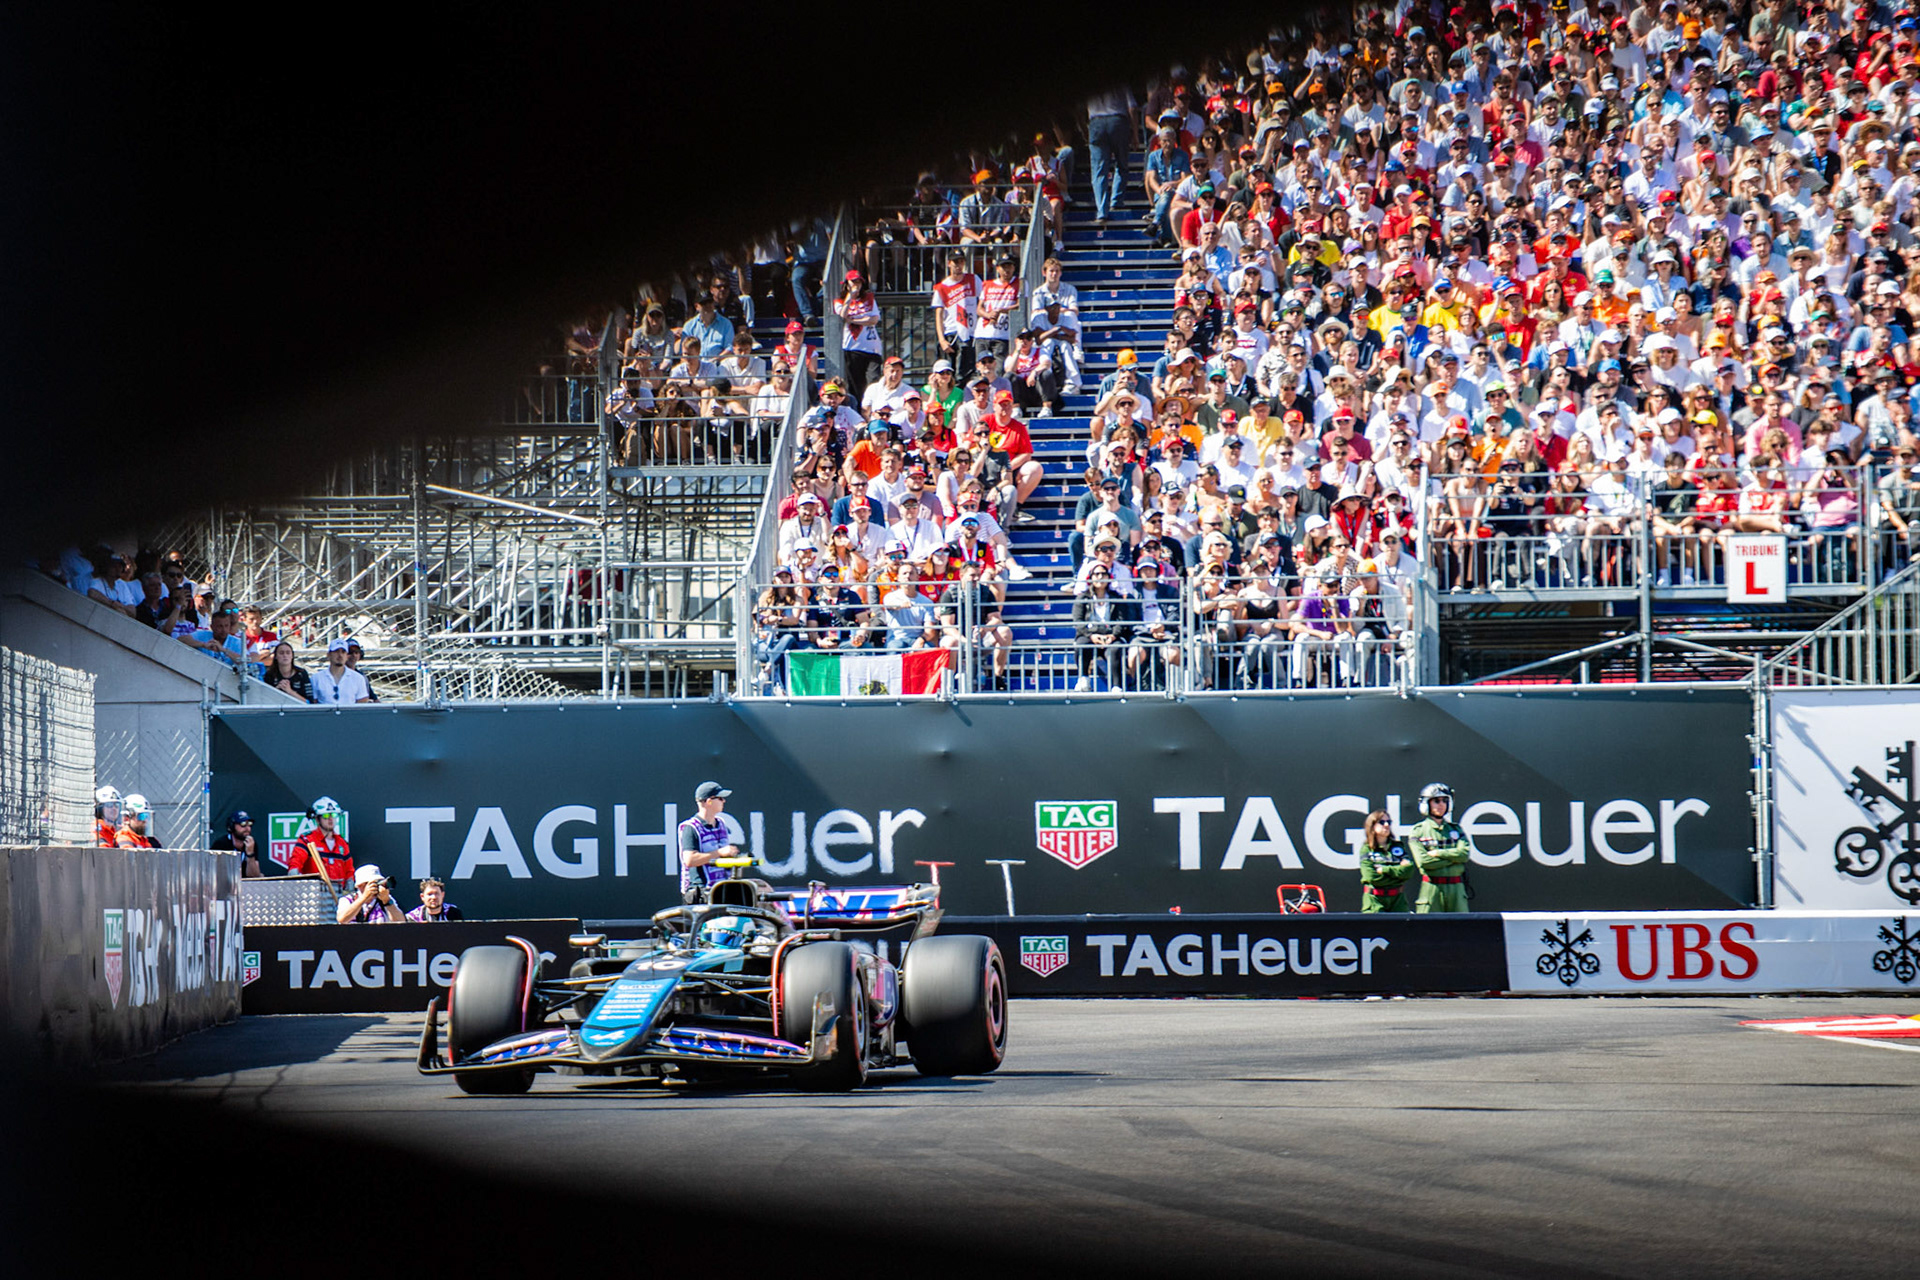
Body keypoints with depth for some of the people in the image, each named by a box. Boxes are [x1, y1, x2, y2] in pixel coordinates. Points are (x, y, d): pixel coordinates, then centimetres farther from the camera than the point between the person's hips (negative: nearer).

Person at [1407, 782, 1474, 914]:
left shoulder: (1455, 829, 14)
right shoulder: (1418, 831, 4)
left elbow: (1465, 853, -2)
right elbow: (1423, 861, -10)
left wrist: (1438, 853, -9)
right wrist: (1453, 857, -7)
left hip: (1456, 888, 3)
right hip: (1431, 888, -3)